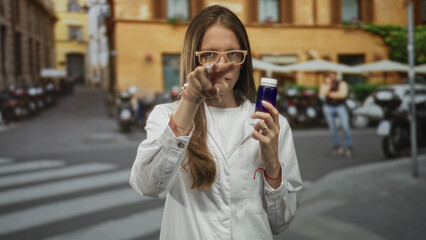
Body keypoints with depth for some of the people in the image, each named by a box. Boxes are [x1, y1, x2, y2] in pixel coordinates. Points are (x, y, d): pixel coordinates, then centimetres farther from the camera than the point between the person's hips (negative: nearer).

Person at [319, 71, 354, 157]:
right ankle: (336, 146, 16)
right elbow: (322, 95, -13)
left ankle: (349, 147, -9)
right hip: (328, 107, 2)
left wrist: (330, 94, -8)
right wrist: (328, 84, -14)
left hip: (340, 106, -2)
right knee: (332, 128, 5)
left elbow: (343, 94, -16)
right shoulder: (324, 84, 4)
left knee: (345, 126, -14)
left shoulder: (342, 84, -1)